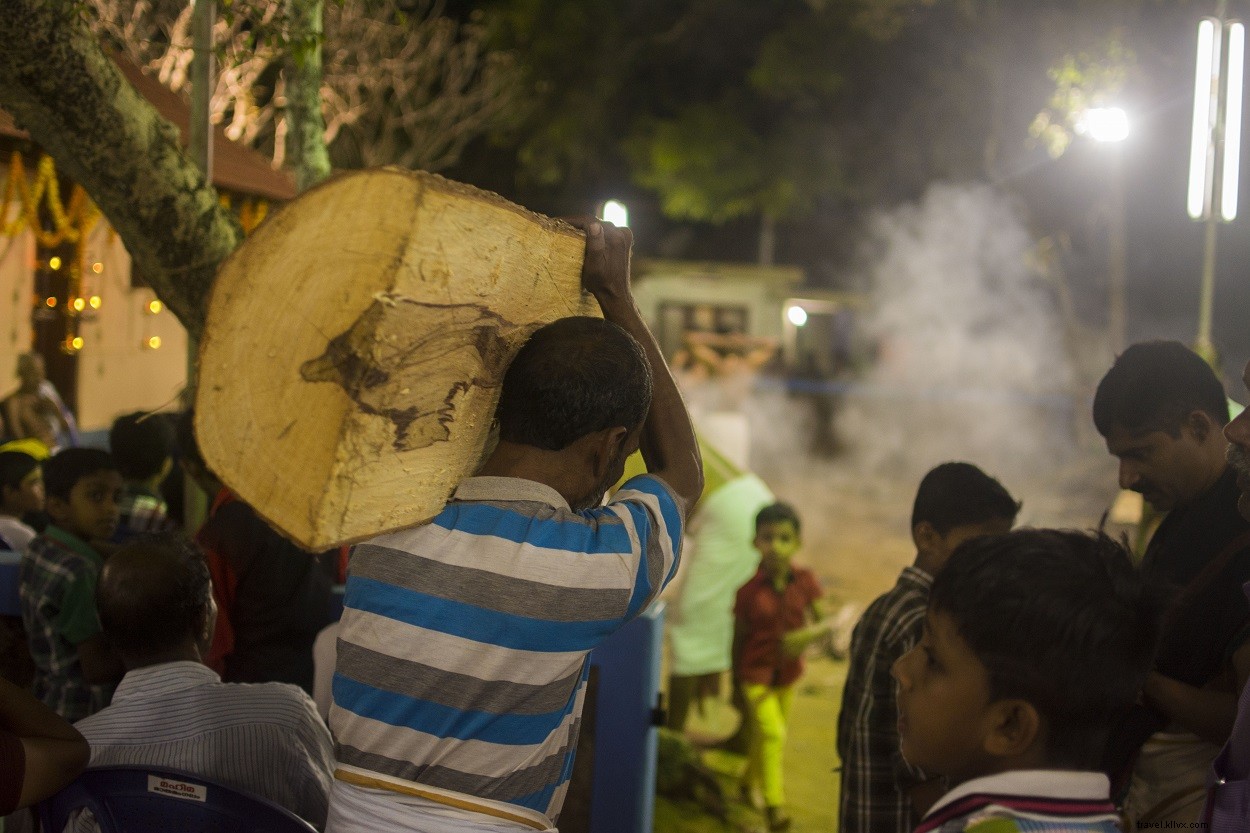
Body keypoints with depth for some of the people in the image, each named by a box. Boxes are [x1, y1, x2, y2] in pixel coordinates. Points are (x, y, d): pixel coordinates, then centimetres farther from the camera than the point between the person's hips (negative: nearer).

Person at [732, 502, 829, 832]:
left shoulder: (805, 581, -11)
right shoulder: (749, 589, -17)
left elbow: (823, 621, -7)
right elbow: (739, 636, -8)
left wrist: (810, 634, -31)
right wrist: (735, 683, 1)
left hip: (788, 672, 4)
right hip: (756, 672, -4)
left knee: (765, 736, 20)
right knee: (772, 733, -16)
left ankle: (748, 783, 44)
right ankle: (774, 805, -6)